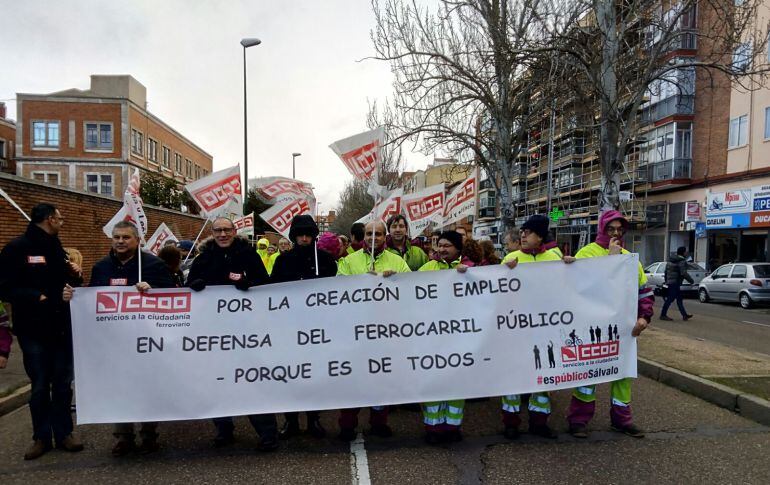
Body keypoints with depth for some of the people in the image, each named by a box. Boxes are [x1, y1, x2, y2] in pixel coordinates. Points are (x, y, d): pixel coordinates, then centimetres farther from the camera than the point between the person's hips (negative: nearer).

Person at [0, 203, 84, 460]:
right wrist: (38, 297, -26)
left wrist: (75, 276, -1)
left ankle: (63, 433, 21)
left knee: (63, 384, 10)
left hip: (62, 327, 5)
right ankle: (42, 437, 21)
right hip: (34, 330, -5)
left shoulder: (57, 248, 13)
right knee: (40, 387, 7)